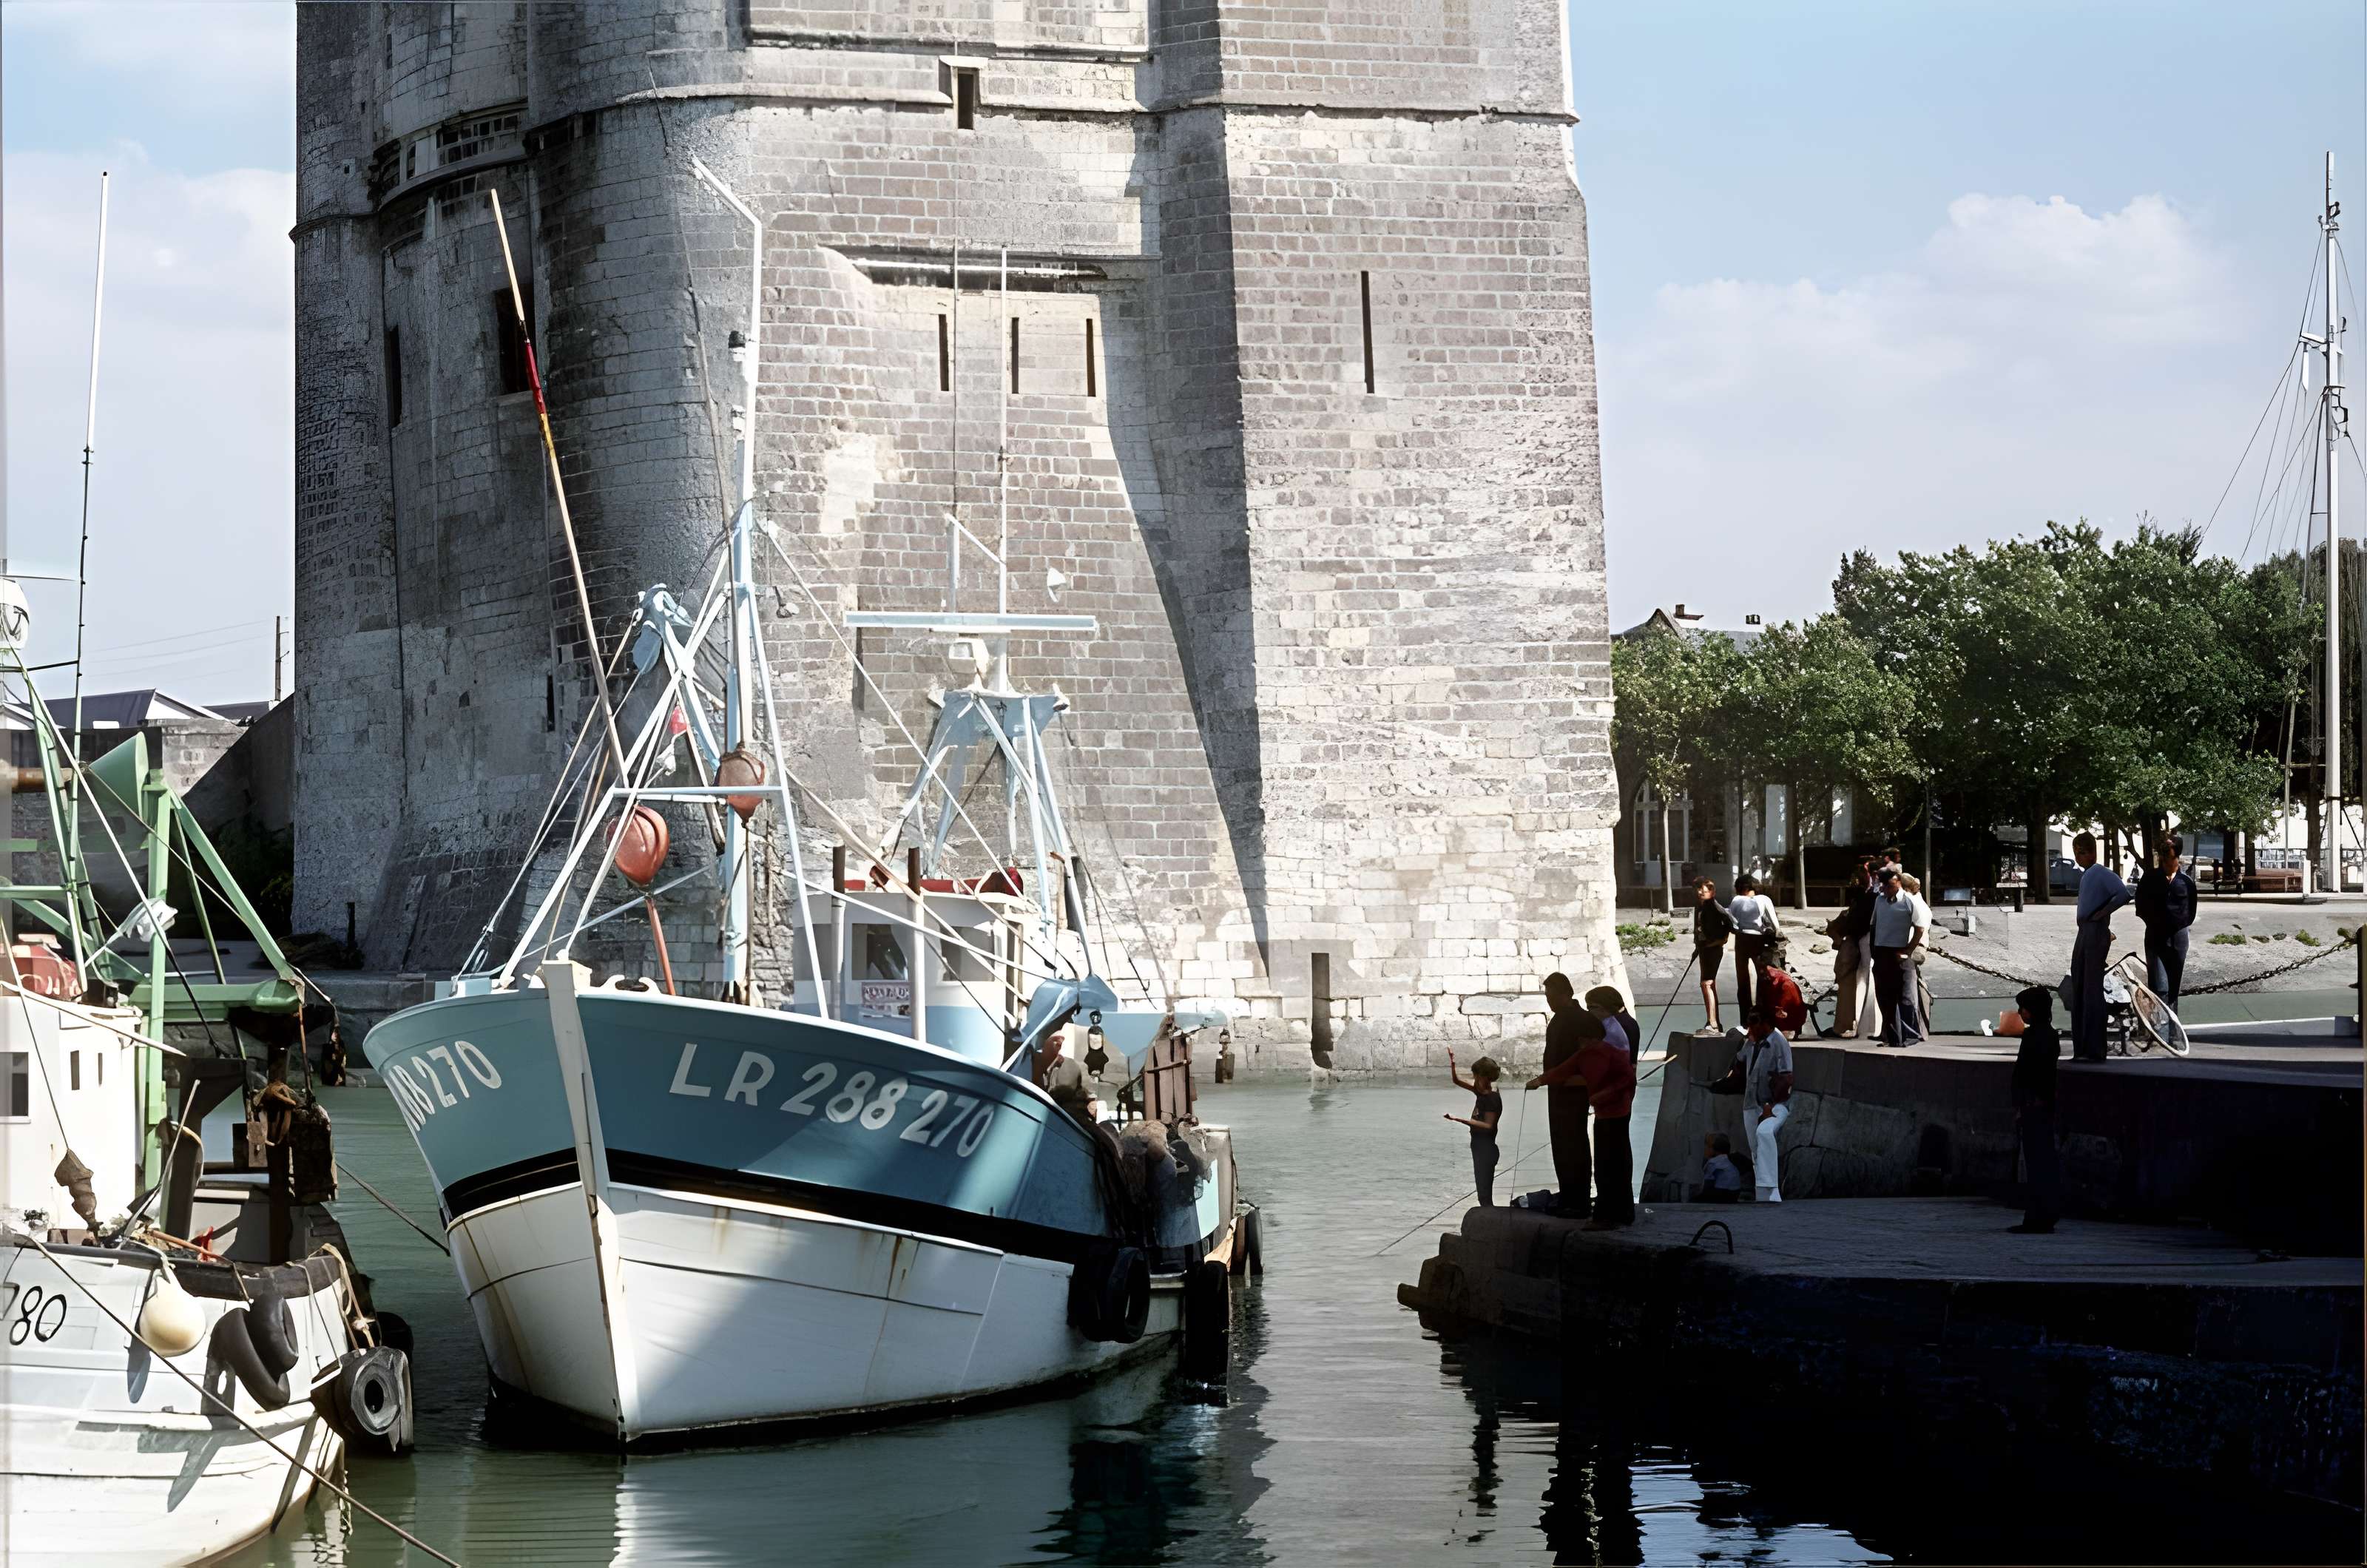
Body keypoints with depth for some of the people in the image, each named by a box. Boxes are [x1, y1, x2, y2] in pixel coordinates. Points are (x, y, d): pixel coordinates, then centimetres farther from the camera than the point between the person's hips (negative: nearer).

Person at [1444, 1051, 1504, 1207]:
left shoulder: (1493, 1099, -17)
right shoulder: (1481, 1091, 9)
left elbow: (1488, 1126, -24)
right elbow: (1457, 1081, 19)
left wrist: (1461, 1119, -28)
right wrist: (1452, 1064, 1)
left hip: (1486, 1149, -10)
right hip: (1478, 1147, 10)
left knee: (1485, 1196, -12)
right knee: (1483, 1195, 15)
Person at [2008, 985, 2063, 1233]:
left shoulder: (2033, 1036, -14)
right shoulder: (2050, 1034, 15)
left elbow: (2027, 1074, -18)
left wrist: (2021, 1108, -16)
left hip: (2033, 1107, -10)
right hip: (2045, 1105, 10)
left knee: (2036, 1162, -8)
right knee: (2046, 1163, 12)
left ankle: (2037, 1219, -8)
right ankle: (2047, 1216, 16)